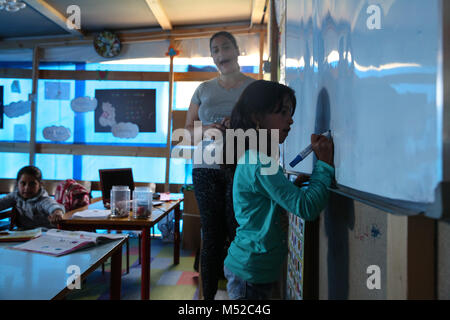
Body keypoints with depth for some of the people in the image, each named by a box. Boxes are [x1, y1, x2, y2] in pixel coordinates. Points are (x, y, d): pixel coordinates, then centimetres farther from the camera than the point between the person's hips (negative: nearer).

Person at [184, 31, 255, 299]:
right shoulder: (204, 90, 15)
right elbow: (188, 127, 16)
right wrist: (206, 129, -5)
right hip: (207, 169, 2)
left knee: (239, 235, -5)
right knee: (211, 237, 4)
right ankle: (208, 295, 15)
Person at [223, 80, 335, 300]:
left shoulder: (250, 158, 7)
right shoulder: (259, 164, -23)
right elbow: (306, 208, -26)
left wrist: (293, 186, 6)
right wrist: (325, 164, -18)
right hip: (250, 272, -9)